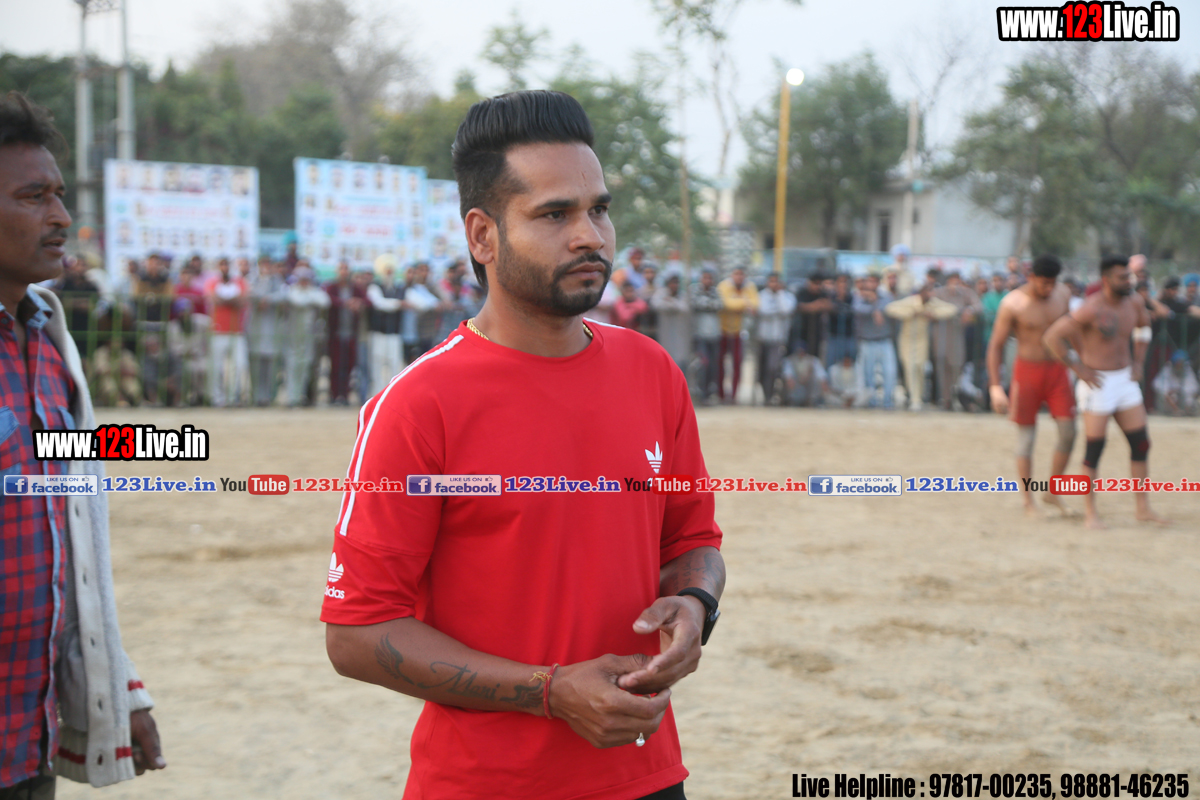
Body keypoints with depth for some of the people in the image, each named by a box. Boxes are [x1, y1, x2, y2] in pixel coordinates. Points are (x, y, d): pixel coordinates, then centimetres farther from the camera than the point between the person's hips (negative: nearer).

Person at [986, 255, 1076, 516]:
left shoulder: (1063, 294, -1)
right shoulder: (1013, 303, -14)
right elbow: (996, 346, -10)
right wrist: (995, 387, -15)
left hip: (1057, 369, 4)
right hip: (1027, 370, -4)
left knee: (1068, 431, -2)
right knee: (1026, 436, 1)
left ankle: (1053, 491, 14)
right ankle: (1028, 500, 11)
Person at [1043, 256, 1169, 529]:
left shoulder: (1134, 304, 2)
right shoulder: (1092, 309, -19)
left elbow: (1144, 325, 26)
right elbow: (1052, 337, -22)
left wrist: (1138, 362, 15)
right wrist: (1078, 367, -16)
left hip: (1125, 381, 7)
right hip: (1097, 384, -7)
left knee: (1141, 444, 6)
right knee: (1095, 448, -3)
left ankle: (1143, 507, 16)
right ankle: (1090, 512, 8)